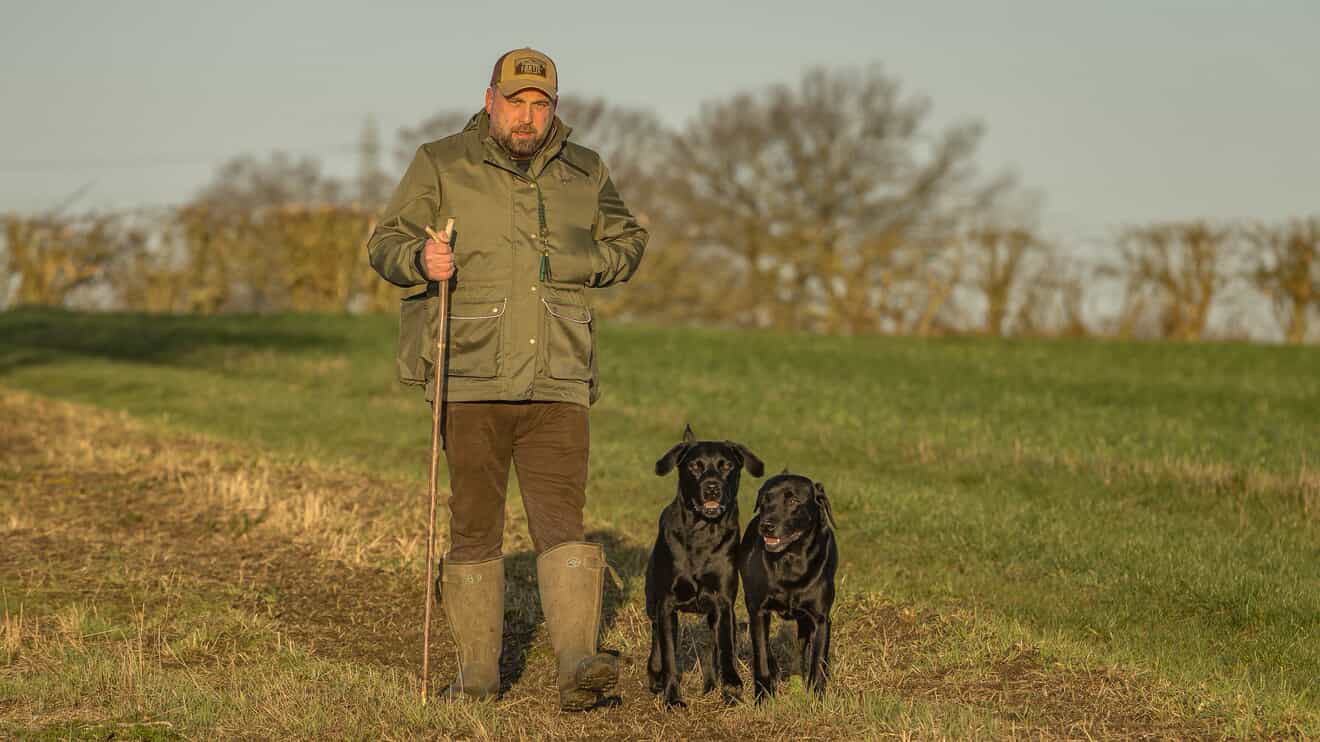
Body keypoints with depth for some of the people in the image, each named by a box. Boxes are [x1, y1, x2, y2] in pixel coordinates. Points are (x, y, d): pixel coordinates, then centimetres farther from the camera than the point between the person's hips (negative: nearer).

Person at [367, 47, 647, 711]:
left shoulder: (583, 174, 12)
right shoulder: (441, 166, 4)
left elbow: (627, 241, 25)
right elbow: (384, 242, 3)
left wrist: (577, 264, 4)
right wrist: (419, 258, -20)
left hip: (558, 381, 1)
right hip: (471, 381, -1)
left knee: (561, 519, -10)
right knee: (474, 526, 4)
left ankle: (577, 667, -19)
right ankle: (477, 671, 14)